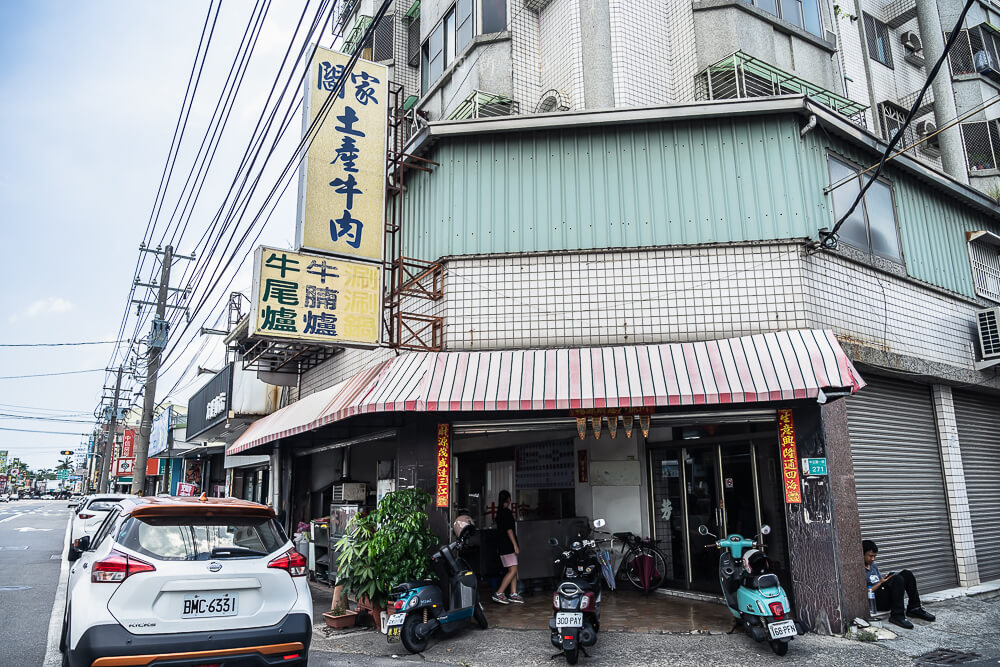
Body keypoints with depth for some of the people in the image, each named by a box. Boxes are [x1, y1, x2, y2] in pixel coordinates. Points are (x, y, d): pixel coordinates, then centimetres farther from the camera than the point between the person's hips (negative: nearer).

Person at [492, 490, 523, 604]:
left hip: (503, 546, 10)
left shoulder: (499, 512, 15)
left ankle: (513, 594, 10)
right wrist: (515, 545, -17)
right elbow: (509, 530, -18)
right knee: (513, 570, -9)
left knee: (514, 570, 11)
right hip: (508, 547, -10)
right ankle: (498, 594, -10)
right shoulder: (507, 512, -14)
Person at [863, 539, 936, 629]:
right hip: (877, 602, -9)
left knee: (907, 574, -4)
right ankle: (897, 615, -28)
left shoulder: (873, 566, 23)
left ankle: (914, 609, 0)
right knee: (897, 579, -30)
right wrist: (880, 583, -17)